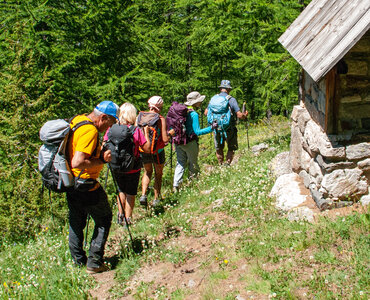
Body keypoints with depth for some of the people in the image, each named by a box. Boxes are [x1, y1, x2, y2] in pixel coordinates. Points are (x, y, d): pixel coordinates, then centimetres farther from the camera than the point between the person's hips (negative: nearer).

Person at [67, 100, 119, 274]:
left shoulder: (77, 120, 7)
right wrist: (101, 160, -19)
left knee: (76, 222, 19)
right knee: (103, 220, 7)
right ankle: (94, 263, 8)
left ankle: (78, 260, 32)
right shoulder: (90, 130, -23)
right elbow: (77, 163, -31)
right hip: (85, 185, -9)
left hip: (70, 182, 9)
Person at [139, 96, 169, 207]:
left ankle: (143, 194, 7)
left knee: (147, 172, 25)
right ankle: (156, 199, 24)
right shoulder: (161, 120, -17)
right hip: (157, 151, -3)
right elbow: (165, 139, -20)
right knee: (158, 174, 17)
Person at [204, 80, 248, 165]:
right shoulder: (231, 99, -12)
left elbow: (206, 113, 8)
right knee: (231, 148, 13)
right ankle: (227, 164, 2)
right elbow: (239, 115, -16)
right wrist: (245, 115, 6)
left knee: (219, 149, 20)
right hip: (229, 129, -3)